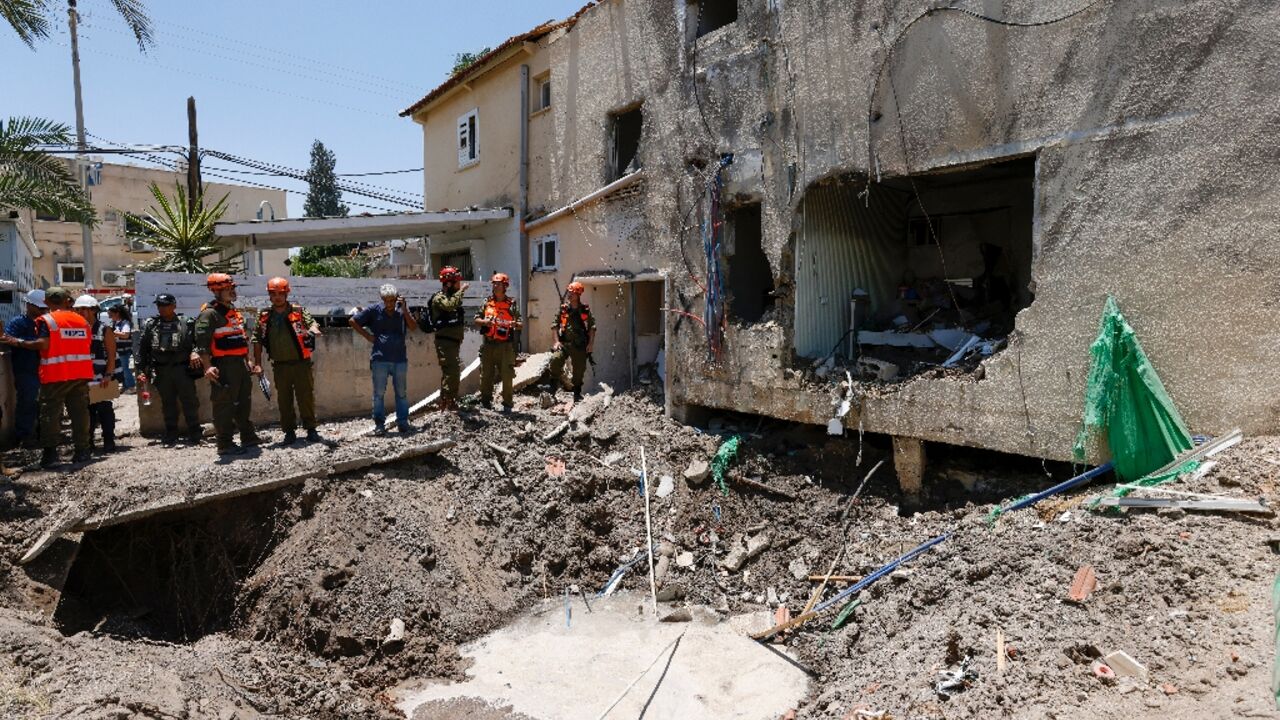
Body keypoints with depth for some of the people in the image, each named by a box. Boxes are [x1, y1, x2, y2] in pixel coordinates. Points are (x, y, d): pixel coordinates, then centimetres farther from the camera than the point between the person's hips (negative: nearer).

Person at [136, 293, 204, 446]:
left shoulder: (186, 323, 3)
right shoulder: (150, 325, 10)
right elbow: (142, 349, 10)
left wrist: (195, 352, -23)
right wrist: (141, 370, 5)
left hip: (183, 369, -3)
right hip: (161, 371, 3)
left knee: (190, 402, -1)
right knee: (168, 404, 9)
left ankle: (194, 435, 5)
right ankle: (171, 436, 17)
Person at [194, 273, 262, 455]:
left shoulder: (233, 311, 19)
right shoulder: (209, 313, -10)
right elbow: (202, 342, -19)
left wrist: (248, 362, 24)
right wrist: (208, 367, -27)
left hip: (241, 363, 9)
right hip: (223, 366, -9)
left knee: (244, 401, 16)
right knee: (224, 405, -5)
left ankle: (248, 436, 28)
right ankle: (225, 444, 1)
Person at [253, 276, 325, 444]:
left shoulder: (299, 311, 1)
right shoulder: (264, 316, 5)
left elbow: (313, 323, -6)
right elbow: (257, 340, 6)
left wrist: (312, 330, -31)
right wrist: (258, 363, 0)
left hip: (301, 363, -2)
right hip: (280, 366, 2)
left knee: (306, 397, 0)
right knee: (284, 400, 7)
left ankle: (311, 429, 10)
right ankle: (289, 431, 17)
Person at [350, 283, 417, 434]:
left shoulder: (402, 310, 5)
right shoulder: (374, 310, 1)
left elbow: (413, 327, -6)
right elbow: (352, 321, 6)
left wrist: (404, 309, -13)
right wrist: (368, 336, 0)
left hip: (400, 359, 2)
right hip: (380, 359, -2)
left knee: (402, 392, 8)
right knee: (379, 393, 3)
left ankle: (403, 423, 17)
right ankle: (379, 424, 11)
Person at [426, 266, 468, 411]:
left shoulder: (451, 297, 19)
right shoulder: (439, 298, -10)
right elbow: (451, 305, -32)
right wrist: (461, 290, -23)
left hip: (454, 341, 10)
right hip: (445, 342, -10)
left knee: (455, 372, 14)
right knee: (449, 372, -14)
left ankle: (452, 403, 24)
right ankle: (445, 405, -11)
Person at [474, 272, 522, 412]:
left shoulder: (512, 304, 2)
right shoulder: (487, 302, 10)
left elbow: (521, 324, 2)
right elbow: (476, 319, 11)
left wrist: (514, 324, -20)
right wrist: (484, 321, -10)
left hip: (505, 346, -3)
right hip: (488, 345, 3)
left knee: (507, 376, -1)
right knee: (486, 375, 7)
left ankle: (507, 404, 8)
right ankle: (485, 401, 19)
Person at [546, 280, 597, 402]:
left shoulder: (585, 310, 2)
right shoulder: (563, 309, 3)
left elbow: (592, 327, 5)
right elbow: (555, 325, 5)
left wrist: (591, 343, -3)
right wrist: (557, 341, -3)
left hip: (580, 345, 0)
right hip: (564, 342, 0)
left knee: (579, 369, 6)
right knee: (555, 359, -25)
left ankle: (577, 392, 23)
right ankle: (553, 385, -11)